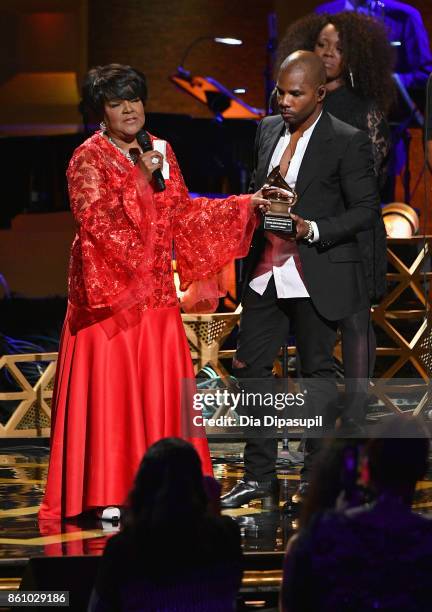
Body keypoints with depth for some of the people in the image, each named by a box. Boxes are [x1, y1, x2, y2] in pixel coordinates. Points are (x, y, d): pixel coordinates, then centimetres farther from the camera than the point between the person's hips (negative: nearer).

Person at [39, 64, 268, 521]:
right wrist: (140, 180, -20)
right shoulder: (88, 159, -5)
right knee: (109, 389, -7)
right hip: (108, 293, -6)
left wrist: (245, 204, 10)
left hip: (155, 291, 6)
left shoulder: (160, 151, 13)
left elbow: (182, 212, 15)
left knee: (161, 389, 3)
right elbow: (95, 218, -16)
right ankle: (106, 495, -5)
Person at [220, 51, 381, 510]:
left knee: (317, 371, 3)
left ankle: (316, 476, 11)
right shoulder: (268, 131, 10)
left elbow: (366, 210, -8)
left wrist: (312, 229, -19)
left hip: (316, 277, -6)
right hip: (266, 273, 6)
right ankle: (259, 475, 14)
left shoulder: (347, 142, -8)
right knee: (250, 367, 5)